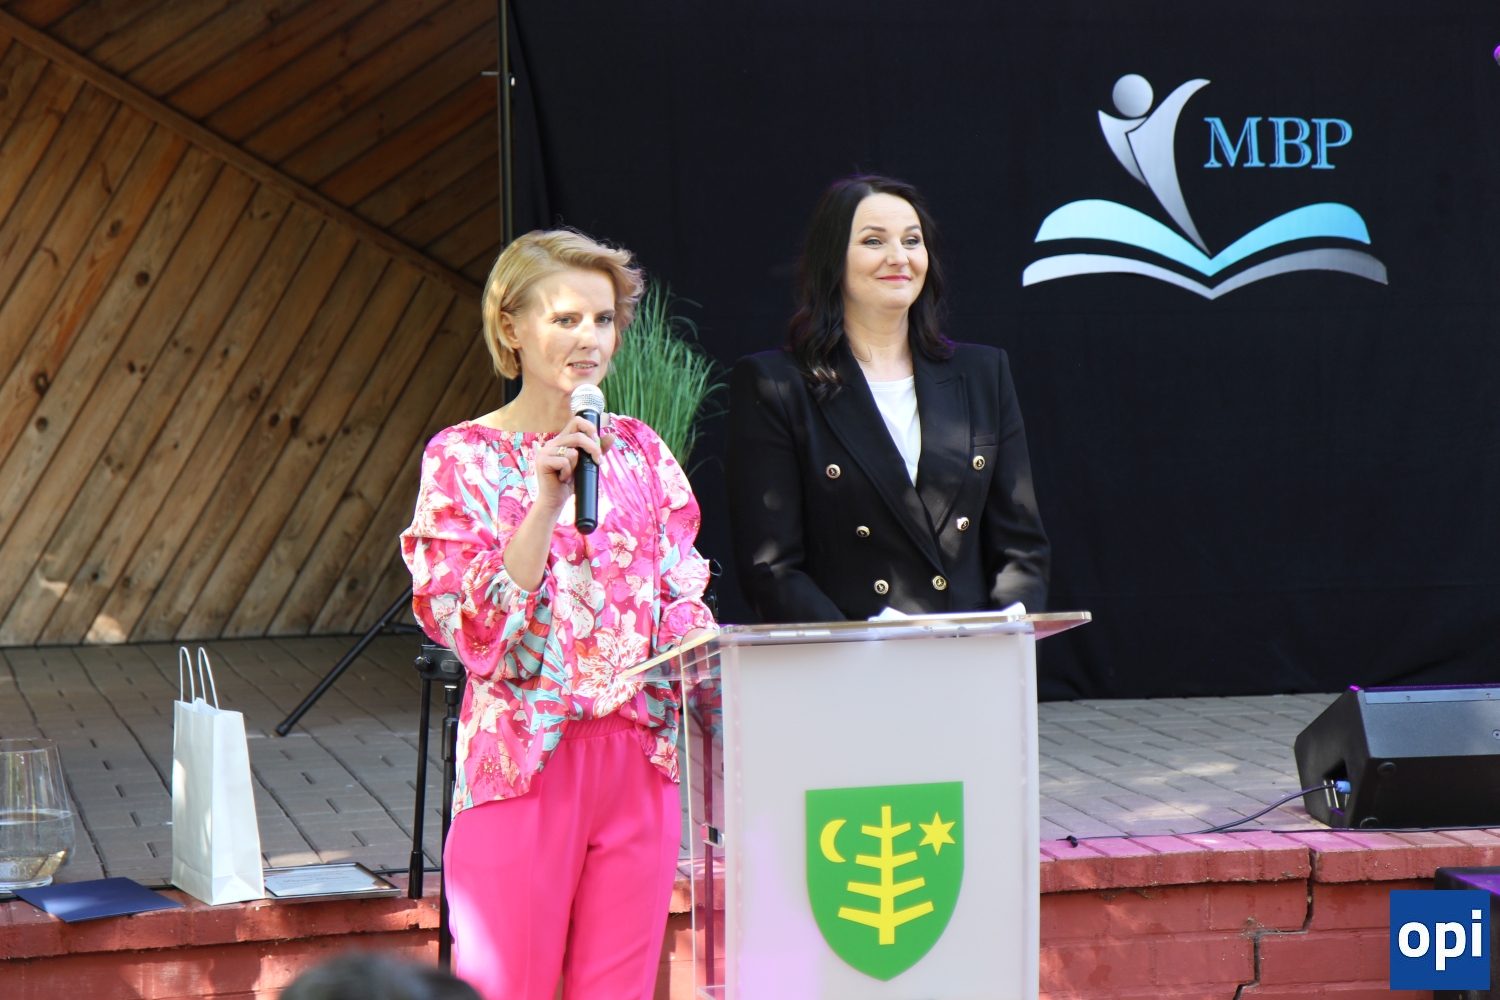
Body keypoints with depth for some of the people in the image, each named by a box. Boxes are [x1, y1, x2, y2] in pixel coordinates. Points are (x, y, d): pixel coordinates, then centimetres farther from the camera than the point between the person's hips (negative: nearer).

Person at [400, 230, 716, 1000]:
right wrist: (546, 502, -19)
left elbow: (682, 601, 13)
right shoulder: (462, 458, -2)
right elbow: (476, 634, -11)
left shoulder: (639, 450, 10)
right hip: (524, 761, -4)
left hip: (639, 761, 4)